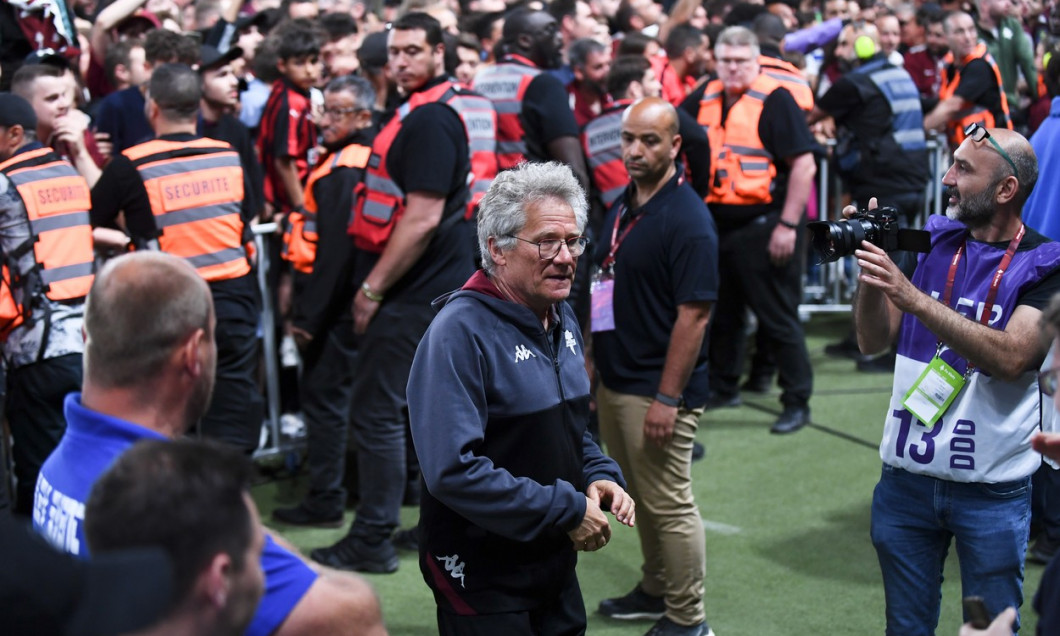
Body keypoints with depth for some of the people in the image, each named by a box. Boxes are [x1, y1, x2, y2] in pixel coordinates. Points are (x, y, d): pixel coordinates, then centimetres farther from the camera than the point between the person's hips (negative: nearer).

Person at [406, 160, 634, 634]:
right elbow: (453, 471, -29)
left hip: (555, 563, 8)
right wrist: (566, 511, -24)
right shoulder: (460, 333, -21)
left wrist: (599, 476, 0)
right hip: (482, 577, -8)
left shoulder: (562, 320, 8)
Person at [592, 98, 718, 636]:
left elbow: (694, 314, -21)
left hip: (657, 387, -9)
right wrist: (593, 364, 17)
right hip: (615, 380, 9)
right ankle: (655, 592, 34)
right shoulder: (623, 206, 9)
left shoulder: (687, 220, -18)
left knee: (668, 504, -1)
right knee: (640, 496, 19)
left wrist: (667, 398, -23)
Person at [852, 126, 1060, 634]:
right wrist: (871, 272, -13)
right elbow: (873, 341, 5)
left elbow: (1010, 357, -24)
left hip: (992, 491, -4)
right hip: (906, 478, 4)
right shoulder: (931, 244, 6)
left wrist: (911, 296, -28)